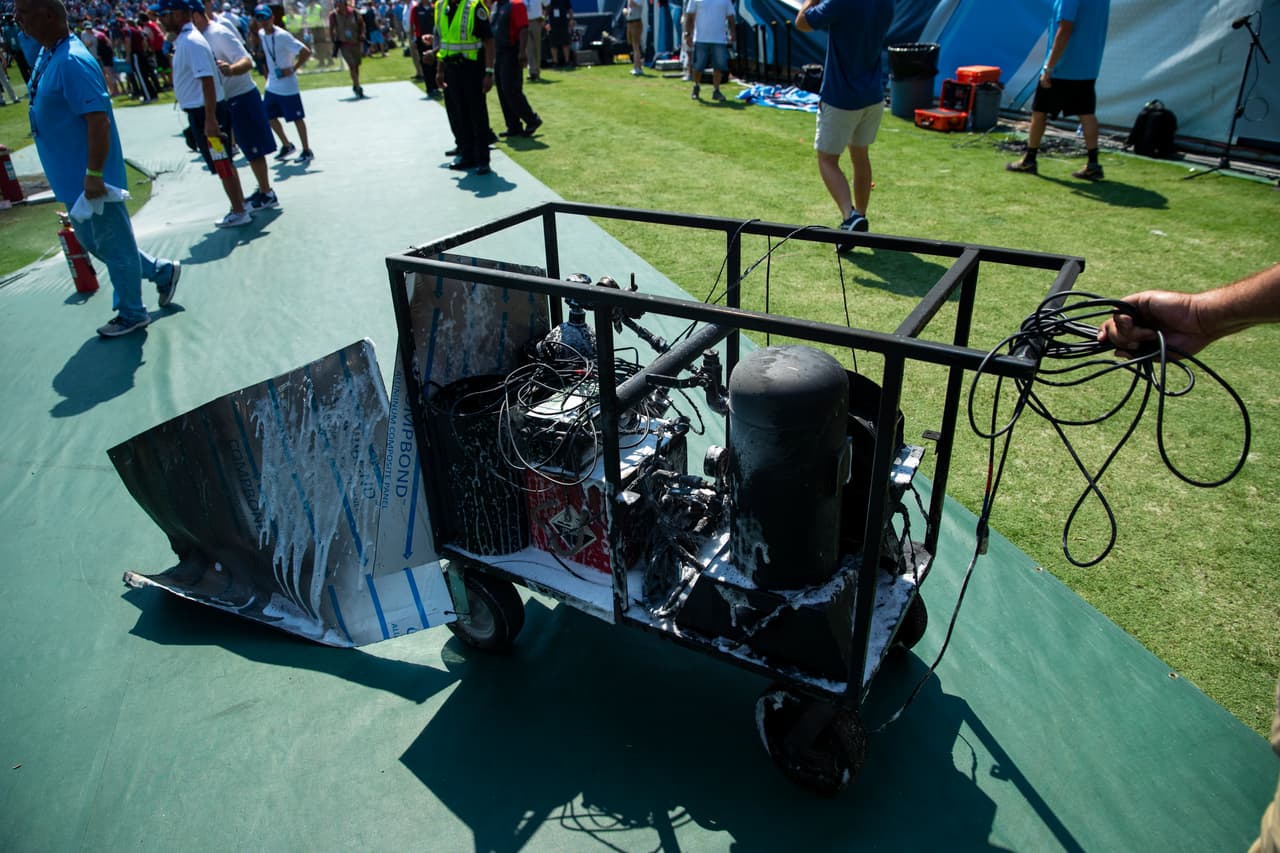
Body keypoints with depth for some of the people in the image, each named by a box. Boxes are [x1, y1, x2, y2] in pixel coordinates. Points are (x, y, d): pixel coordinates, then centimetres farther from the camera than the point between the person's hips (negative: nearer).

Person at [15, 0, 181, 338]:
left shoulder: (72, 61, -22)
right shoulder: (47, 55, 8)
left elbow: (99, 120, -26)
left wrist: (94, 175, -25)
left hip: (89, 179, -10)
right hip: (71, 178, 10)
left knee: (114, 246, 5)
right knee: (94, 241, 21)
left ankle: (131, 314, 19)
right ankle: (162, 272, 33)